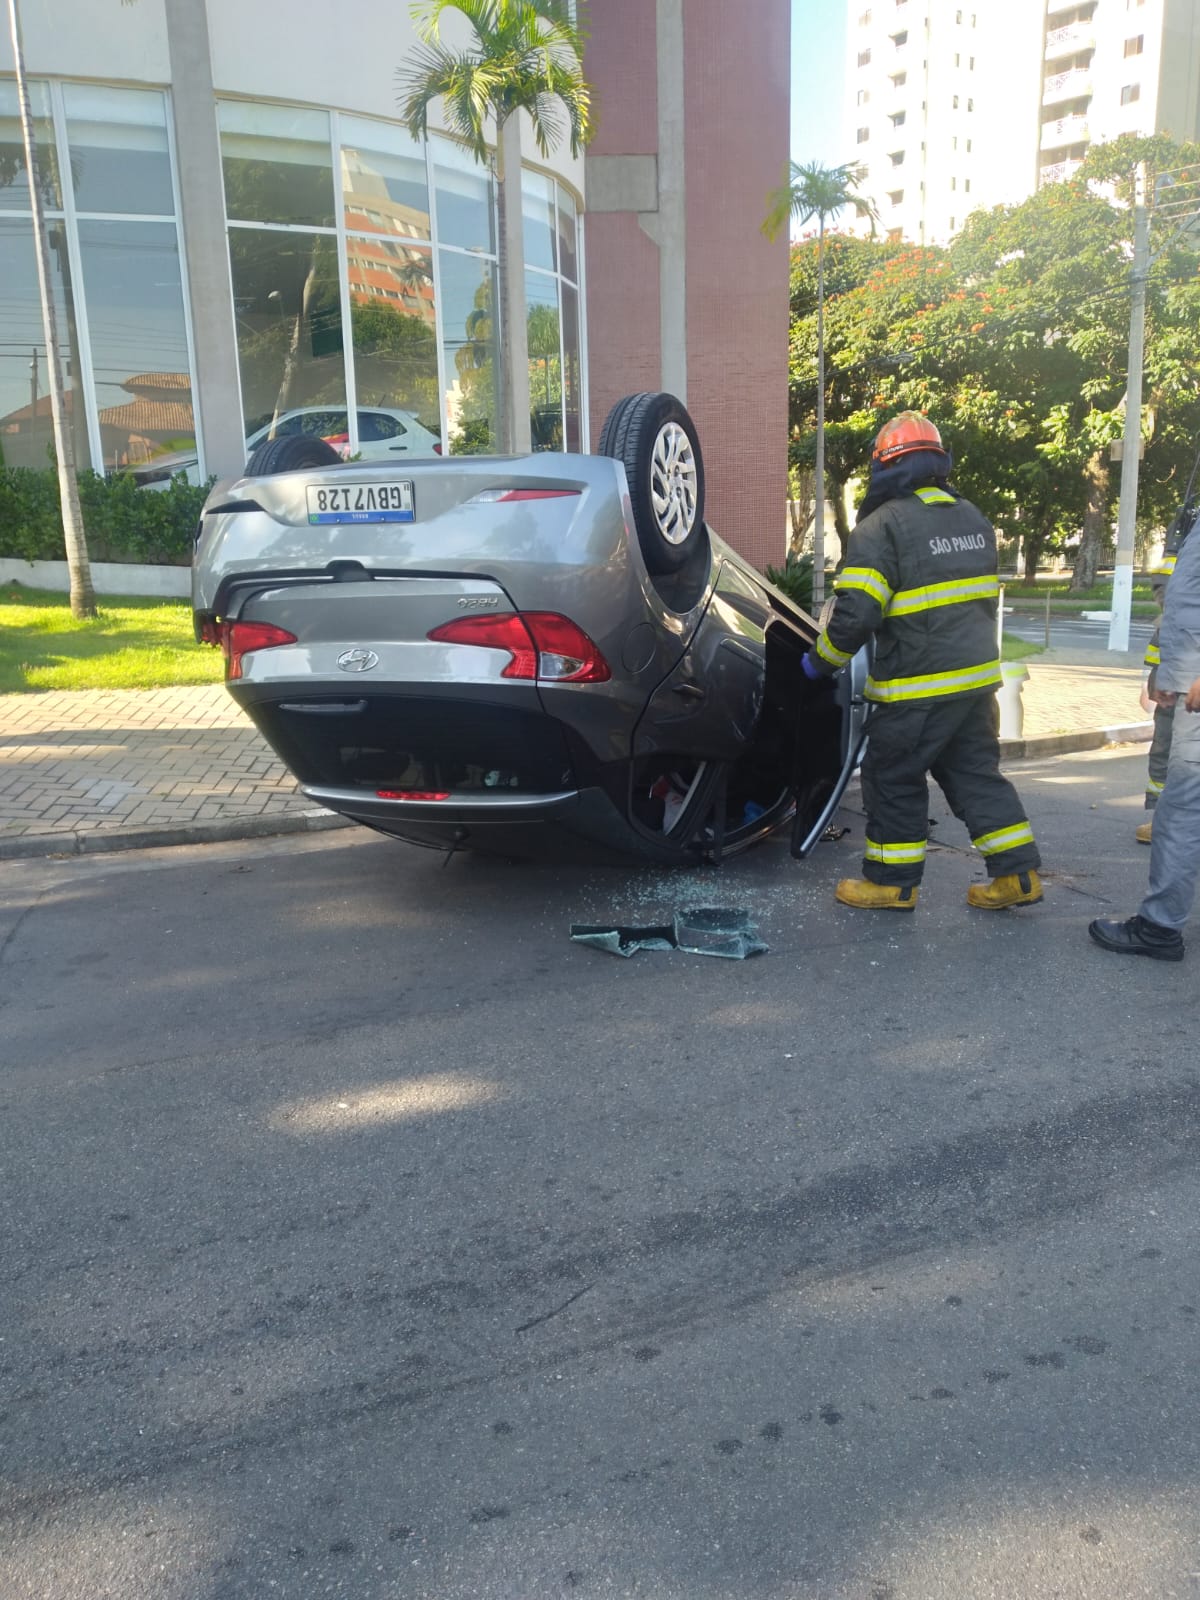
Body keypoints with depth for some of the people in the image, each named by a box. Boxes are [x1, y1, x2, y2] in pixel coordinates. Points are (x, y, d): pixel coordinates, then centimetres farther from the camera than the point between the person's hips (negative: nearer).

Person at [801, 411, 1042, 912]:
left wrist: (821, 659, -5)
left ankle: (892, 881, 14)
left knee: (893, 777, 6)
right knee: (975, 772, 16)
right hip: (977, 675, 8)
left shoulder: (883, 525, -14)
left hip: (919, 686, -7)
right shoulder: (974, 518, 13)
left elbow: (856, 612, -20)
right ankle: (1018, 873, 16)